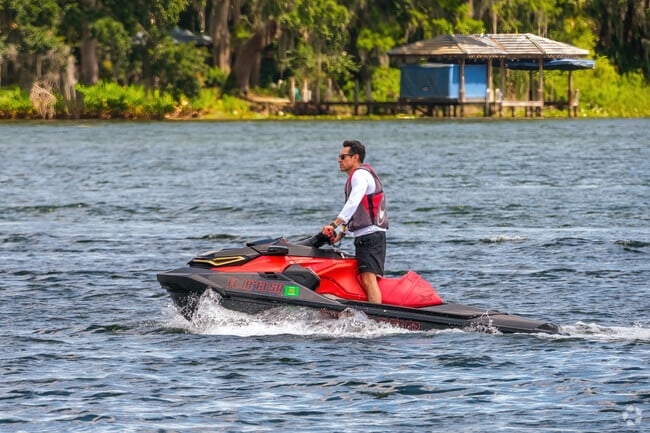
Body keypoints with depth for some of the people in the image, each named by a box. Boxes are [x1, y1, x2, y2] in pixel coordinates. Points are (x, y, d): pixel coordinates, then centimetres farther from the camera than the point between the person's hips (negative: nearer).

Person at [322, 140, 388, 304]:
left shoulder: (361, 174, -8)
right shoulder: (359, 175, 24)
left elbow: (353, 203, -24)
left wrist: (334, 224, -30)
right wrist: (342, 232, 23)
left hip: (371, 236, -11)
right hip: (364, 237, 11)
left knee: (368, 278, -20)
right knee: (365, 280, 6)